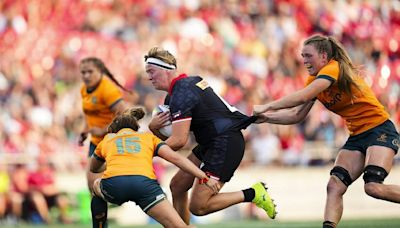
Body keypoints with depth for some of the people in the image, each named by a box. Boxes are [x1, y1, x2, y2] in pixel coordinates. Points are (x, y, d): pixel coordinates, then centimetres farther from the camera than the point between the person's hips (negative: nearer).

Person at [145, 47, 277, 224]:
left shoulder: (181, 94, -18)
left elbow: (179, 141, -23)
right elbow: (170, 136, 17)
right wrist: (153, 127, -5)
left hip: (225, 144, -11)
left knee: (197, 207, -11)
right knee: (177, 186, 12)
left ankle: (251, 194, -2)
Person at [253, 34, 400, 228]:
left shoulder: (333, 68, -17)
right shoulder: (314, 80, 10)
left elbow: (303, 96, -28)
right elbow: (297, 115, 8)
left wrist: (267, 107, -23)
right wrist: (266, 117, -5)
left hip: (380, 130, -9)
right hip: (356, 137, 9)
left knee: (373, 187, -24)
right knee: (334, 186, -9)